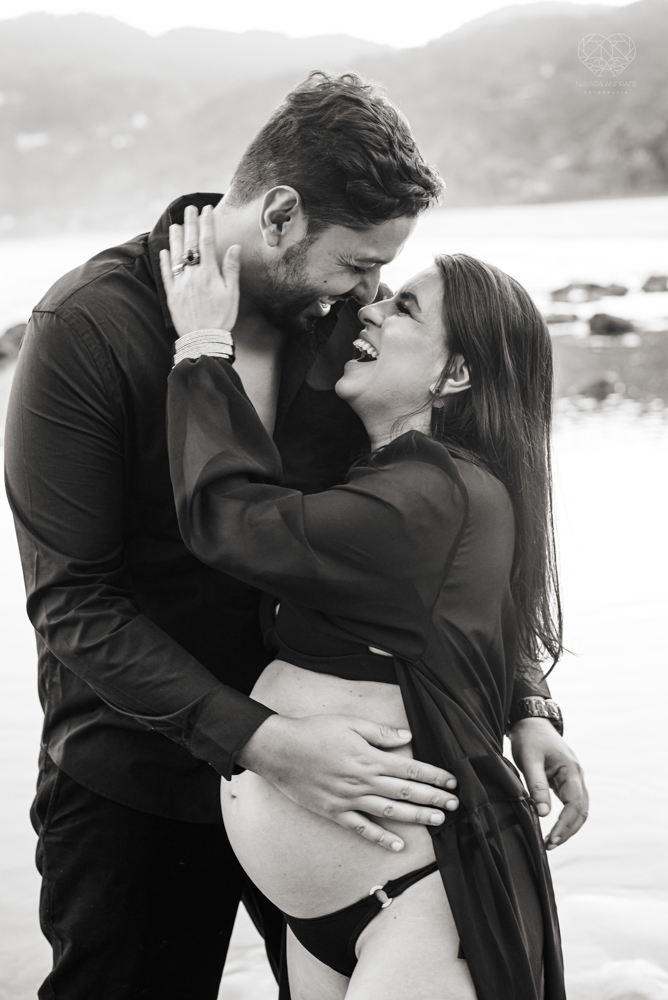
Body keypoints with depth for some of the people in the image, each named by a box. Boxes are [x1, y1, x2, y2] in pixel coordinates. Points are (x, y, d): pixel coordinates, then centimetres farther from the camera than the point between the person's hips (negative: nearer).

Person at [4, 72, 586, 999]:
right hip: (136, 782, -3)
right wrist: (262, 741, -31)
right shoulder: (90, 328, -18)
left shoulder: (344, 318, -5)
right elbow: (76, 603, -22)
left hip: (320, 751, 4)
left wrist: (523, 700, -10)